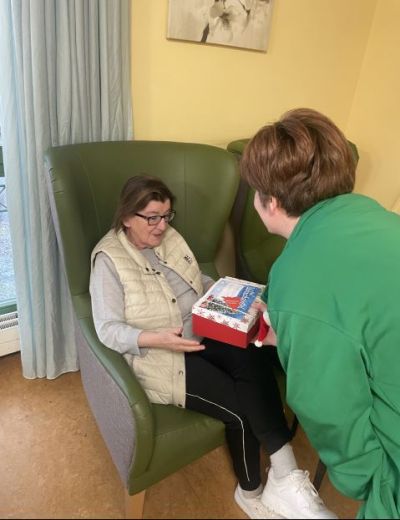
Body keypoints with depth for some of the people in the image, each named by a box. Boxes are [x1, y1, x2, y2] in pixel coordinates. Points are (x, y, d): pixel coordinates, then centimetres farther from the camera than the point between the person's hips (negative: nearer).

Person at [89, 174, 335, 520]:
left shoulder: (170, 238, 9)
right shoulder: (108, 260, -10)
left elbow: (199, 281, 18)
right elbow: (107, 329, -14)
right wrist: (157, 339, -30)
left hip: (204, 336, 5)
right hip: (159, 357, -5)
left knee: (254, 361, -25)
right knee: (241, 409, -19)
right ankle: (290, 480, 4)